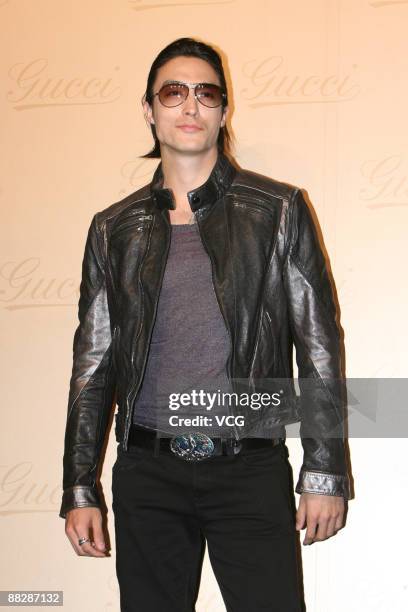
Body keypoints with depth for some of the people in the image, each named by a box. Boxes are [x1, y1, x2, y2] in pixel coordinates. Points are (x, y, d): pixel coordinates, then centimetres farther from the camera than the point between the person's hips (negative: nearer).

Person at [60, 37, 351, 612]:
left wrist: (325, 473, -2)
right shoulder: (114, 229, 9)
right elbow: (93, 363, 10)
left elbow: (319, 346, 2)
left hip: (251, 470, -2)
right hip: (147, 474, 2)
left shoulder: (279, 210, 3)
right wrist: (79, 490, 7)